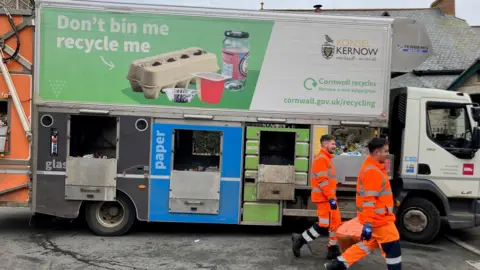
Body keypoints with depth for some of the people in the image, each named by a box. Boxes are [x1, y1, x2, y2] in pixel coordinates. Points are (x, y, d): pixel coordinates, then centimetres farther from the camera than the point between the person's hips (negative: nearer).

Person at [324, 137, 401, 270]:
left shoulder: (372, 167, 12)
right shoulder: (373, 171, -22)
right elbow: (369, 199, -27)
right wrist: (368, 223, -29)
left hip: (377, 217, 11)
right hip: (378, 218, -11)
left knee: (369, 243, 18)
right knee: (392, 247, 3)